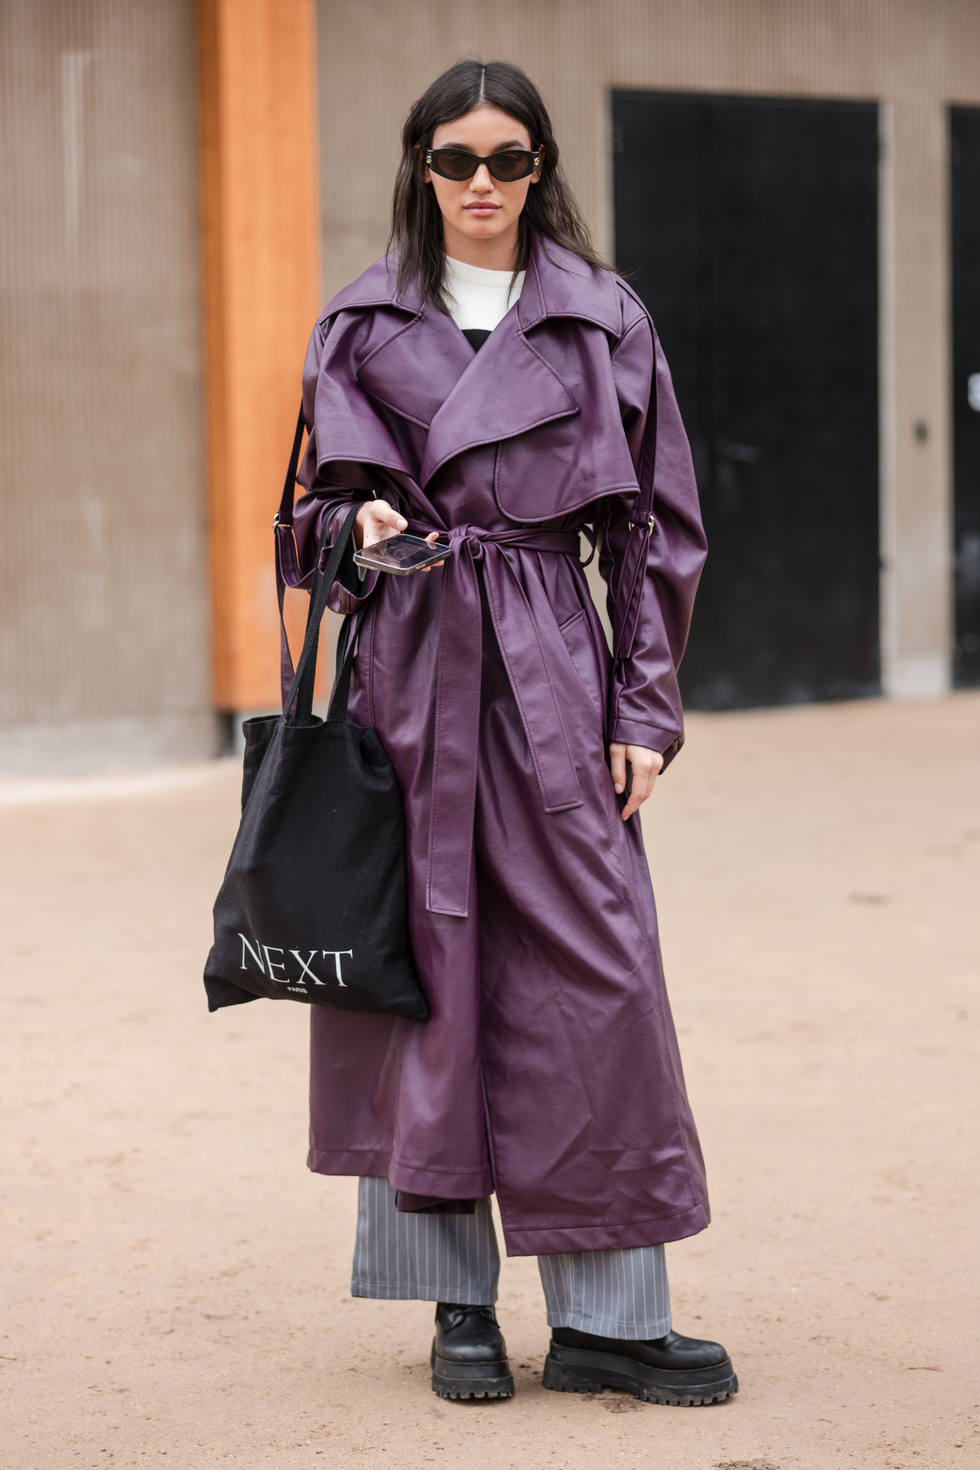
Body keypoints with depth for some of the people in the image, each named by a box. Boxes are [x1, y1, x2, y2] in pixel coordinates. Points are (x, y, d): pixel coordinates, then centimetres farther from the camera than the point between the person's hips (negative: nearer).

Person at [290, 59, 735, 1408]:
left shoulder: (605, 320, 6)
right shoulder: (364, 323, 8)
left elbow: (652, 524, 7)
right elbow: (323, 497, 14)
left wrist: (646, 707, 1)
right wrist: (363, 524, -10)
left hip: (550, 666, 0)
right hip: (409, 672, 0)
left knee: (593, 966, -5)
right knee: (424, 967, 1)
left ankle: (610, 1316, 2)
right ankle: (457, 1303, 12)